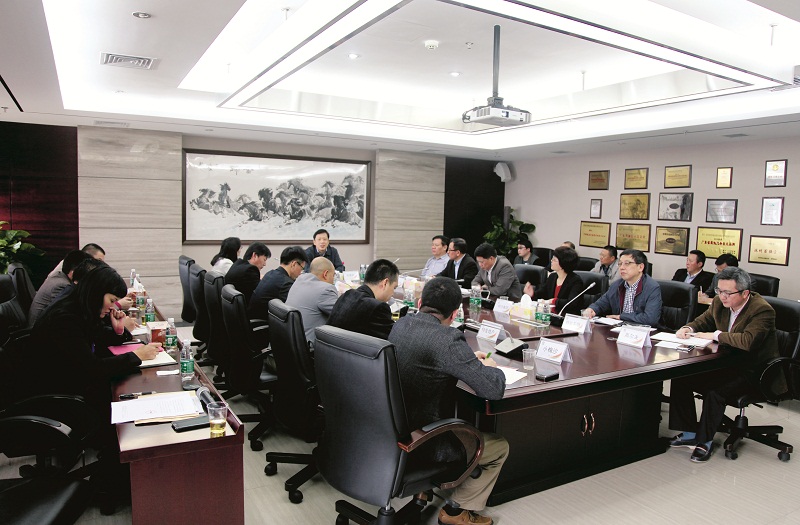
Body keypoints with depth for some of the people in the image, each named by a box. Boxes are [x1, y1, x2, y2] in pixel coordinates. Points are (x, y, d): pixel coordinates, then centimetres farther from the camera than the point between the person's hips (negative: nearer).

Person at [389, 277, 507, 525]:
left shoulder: (401, 324, -3)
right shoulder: (448, 340, -27)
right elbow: (494, 389, -24)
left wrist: (467, 358, 12)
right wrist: (491, 367, -1)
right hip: (421, 441, -8)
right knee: (499, 446, 14)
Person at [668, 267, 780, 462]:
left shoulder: (763, 310, -20)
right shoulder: (719, 302, 0)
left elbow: (747, 341, -35)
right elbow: (703, 321, 18)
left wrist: (715, 335, -24)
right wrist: (688, 329, -5)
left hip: (752, 371, -7)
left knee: (715, 392, -30)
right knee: (680, 378, -8)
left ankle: (705, 441, -7)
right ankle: (689, 433, 4)